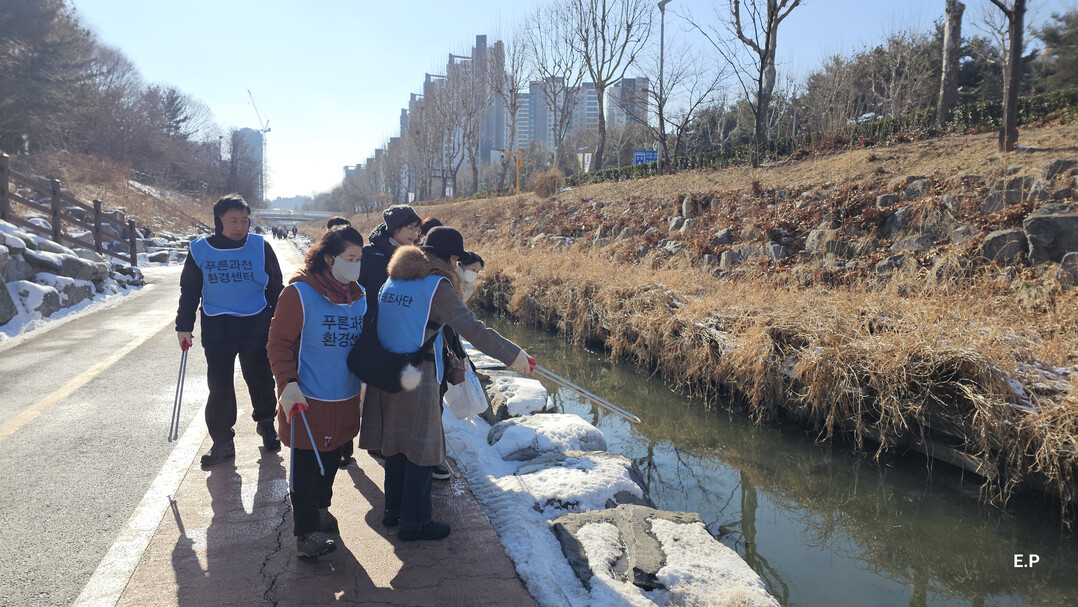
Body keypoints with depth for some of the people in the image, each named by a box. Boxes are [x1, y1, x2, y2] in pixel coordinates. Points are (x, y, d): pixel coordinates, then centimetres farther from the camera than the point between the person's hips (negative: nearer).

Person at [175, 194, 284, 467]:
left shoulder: (260, 246, -3)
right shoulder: (200, 250, -1)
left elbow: (275, 287, 5)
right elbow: (189, 291, 9)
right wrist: (184, 326, 8)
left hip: (257, 325, 0)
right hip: (217, 328, 1)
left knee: (260, 379, 10)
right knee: (219, 386, 4)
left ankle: (265, 421, 36)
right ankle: (222, 441, 18)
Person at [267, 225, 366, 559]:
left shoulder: (359, 296, 4)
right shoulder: (299, 292, -15)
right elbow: (279, 342, -12)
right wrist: (288, 382, -22)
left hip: (346, 398, 6)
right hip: (308, 399, -6)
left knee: (332, 458, 20)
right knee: (306, 465, 4)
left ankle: (319, 508, 43)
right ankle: (306, 533, 17)